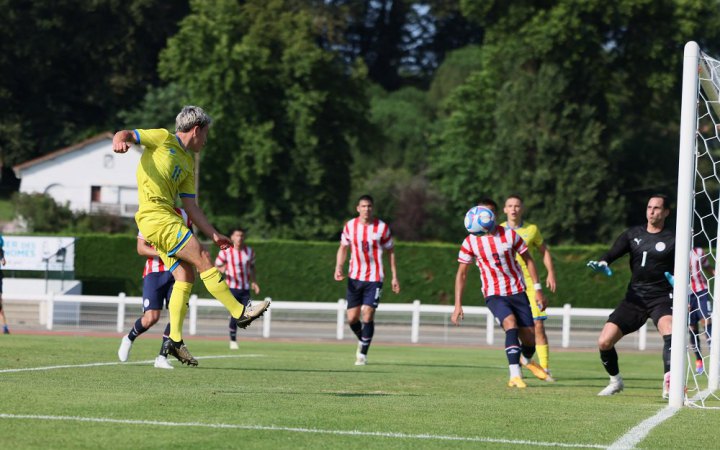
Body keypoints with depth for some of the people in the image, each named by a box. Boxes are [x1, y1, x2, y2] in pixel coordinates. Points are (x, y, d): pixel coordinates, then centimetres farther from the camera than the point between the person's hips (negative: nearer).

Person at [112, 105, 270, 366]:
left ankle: (175, 339, 3)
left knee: (186, 275, 2)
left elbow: (190, 206, 20)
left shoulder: (189, 164, 20)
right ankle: (240, 313, -7)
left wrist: (213, 234, 15)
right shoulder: (163, 139, 0)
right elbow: (126, 135, -6)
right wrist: (120, 139, -31)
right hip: (155, 215, -9)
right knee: (203, 259, -11)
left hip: (167, 218, 9)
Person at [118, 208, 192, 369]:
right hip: (154, 271, -3)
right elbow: (141, 248, -6)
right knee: (151, 317, -12)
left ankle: (162, 357, -2)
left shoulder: (184, 215, 6)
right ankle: (129, 338, 20)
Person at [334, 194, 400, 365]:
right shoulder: (350, 226, 1)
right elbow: (343, 248, 12)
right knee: (352, 318, 1)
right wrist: (339, 267, -5)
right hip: (354, 277, 3)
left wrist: (394, 277, 1)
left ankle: (363, 353, -1)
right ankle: (362, 340, 32)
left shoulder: (382, 227, -5)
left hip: (374, 279, -3)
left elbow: (390, 251, 4)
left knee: (367, 315, -13)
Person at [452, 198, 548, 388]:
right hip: (493, 294, -2)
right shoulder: (470, 242, -5)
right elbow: (461, 274, 2)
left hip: (517, 292, 2)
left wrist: (537, 289, 2)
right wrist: (458, 305, -3)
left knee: (529, 338, -1)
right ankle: (515, 375, -32)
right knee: (510, 323, -30)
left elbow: (528, 260, 7)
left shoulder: (510, 235, -4)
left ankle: (528, 360, 37)